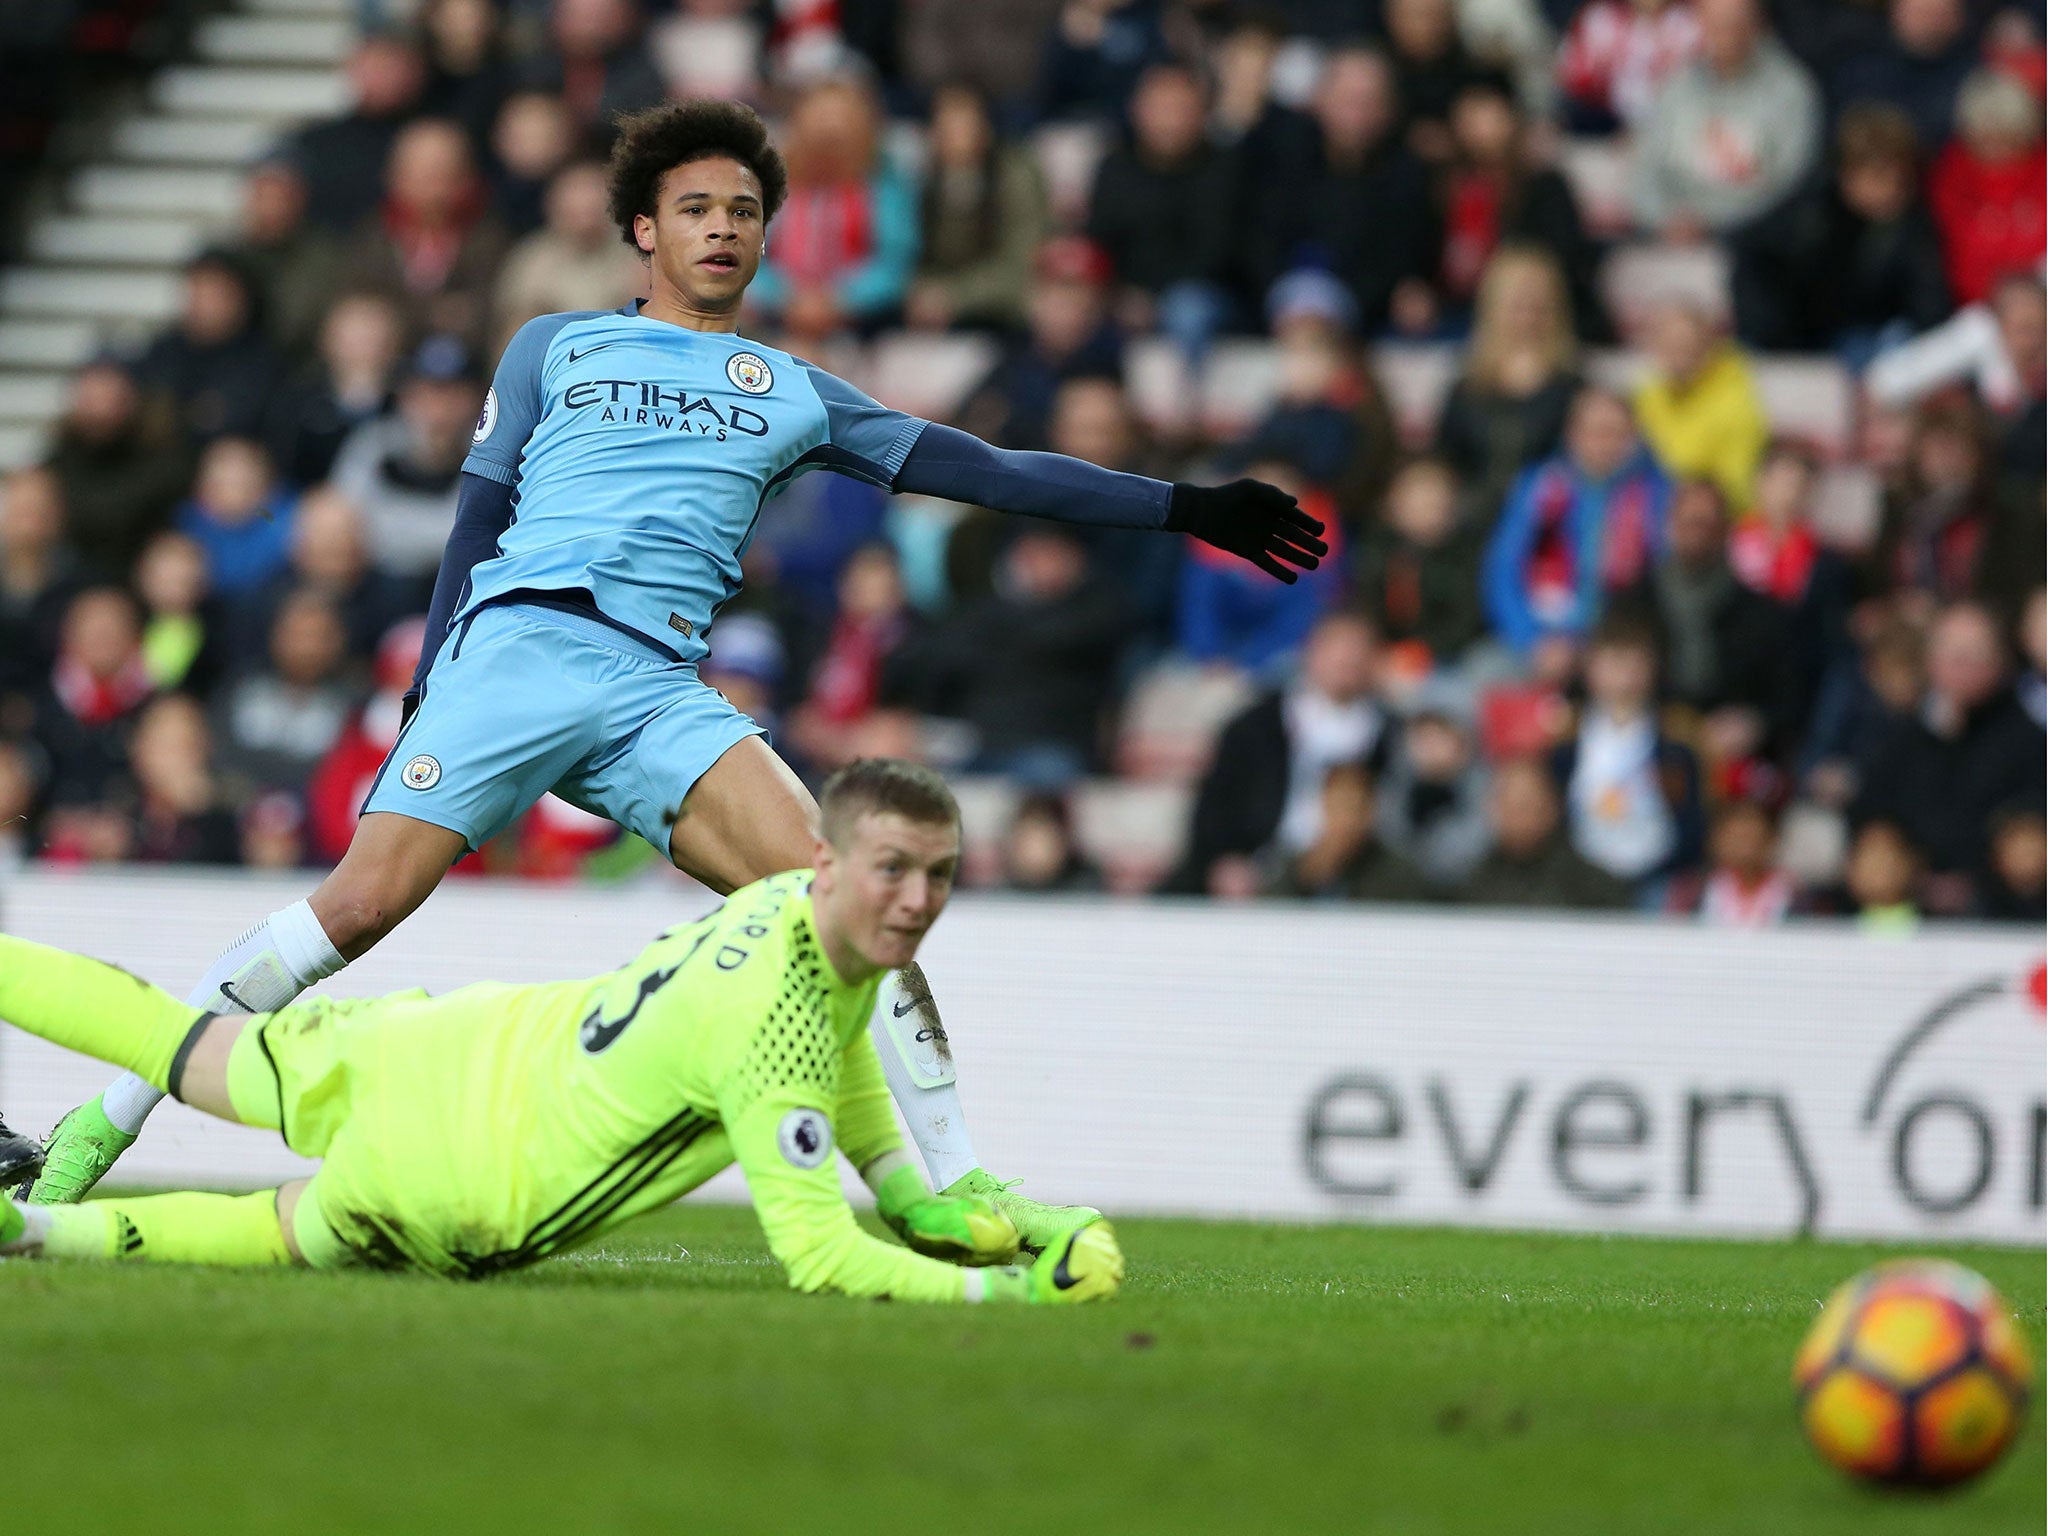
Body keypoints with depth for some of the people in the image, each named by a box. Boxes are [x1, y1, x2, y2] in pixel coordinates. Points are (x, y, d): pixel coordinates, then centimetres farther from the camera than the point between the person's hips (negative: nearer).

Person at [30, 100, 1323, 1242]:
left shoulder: (794, 397, 23)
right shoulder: (554, 350, 20)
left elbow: (979, 469, 19)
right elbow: (480, 518, 18)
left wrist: (1181, 509, 13)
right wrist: (429, 683, 7)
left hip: (661, 689, 2)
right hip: (514, 646, -2)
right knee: (364, 901, -16)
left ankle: (957, 1187, -18)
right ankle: (110, 1114, -2)